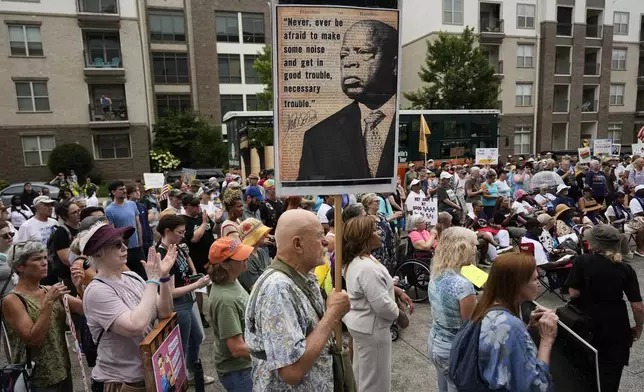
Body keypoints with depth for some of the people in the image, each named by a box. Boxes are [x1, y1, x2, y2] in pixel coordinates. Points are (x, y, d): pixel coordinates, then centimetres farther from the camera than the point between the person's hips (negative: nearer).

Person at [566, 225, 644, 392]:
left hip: (587, 323, -1)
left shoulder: (582, 261, -15)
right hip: (616, 325, 1)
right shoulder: (626, 269, -7)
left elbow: (574, 293, -14)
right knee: (611, 370, 15)